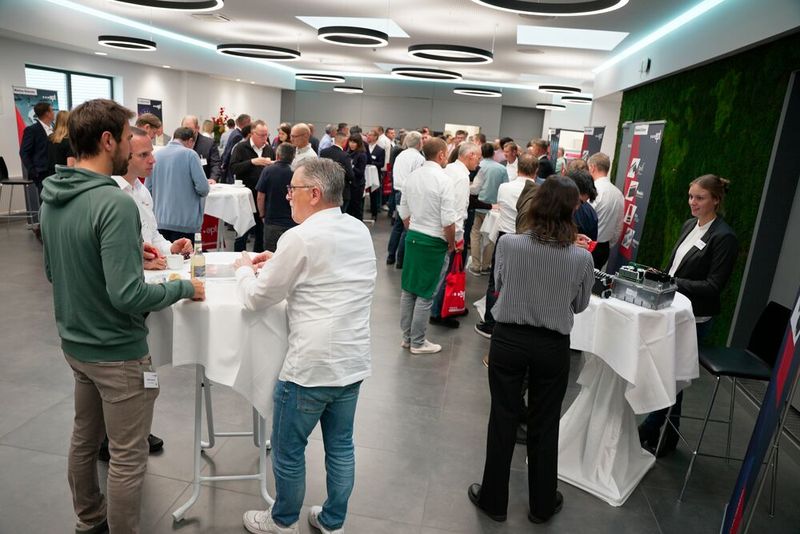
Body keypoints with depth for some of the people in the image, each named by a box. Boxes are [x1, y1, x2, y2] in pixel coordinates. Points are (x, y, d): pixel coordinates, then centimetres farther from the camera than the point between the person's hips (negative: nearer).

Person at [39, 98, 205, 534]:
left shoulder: (51, 198, 1)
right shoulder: (115, 203, -26)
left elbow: (54, 271, 13)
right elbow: (127, 295, -29)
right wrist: (184, 288, -15)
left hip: (74, 342, 9)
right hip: (117, 351, -9)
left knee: (84, 437, 25)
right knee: (127, 458, 7)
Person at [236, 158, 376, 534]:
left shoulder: (300, 238, -16)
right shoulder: (360, 231, 5)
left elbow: (257, 299, -6)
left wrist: (244, 269, 12)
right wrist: (279, 264, 16)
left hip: (311, 365, -7)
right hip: (353, 361, 7)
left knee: (287, 449, 15)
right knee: (340, 446, 19)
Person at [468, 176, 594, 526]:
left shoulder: (508, 244, -15)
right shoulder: (582, 257, -13)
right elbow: (580, 305, 2)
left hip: (508, 340, 0)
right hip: (553, 347, 1)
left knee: (503, 420, 14)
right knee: (545, 426, 17)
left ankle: (494, 500, 31)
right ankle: (542, 505, 36)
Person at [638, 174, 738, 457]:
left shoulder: (724, 237, -14)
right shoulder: (689, 225, 8)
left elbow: (714, 285, -18)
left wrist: (673, 283, -22)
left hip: (693, 317, -7)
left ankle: (666, 437, 22)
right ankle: (652, 428, 31)